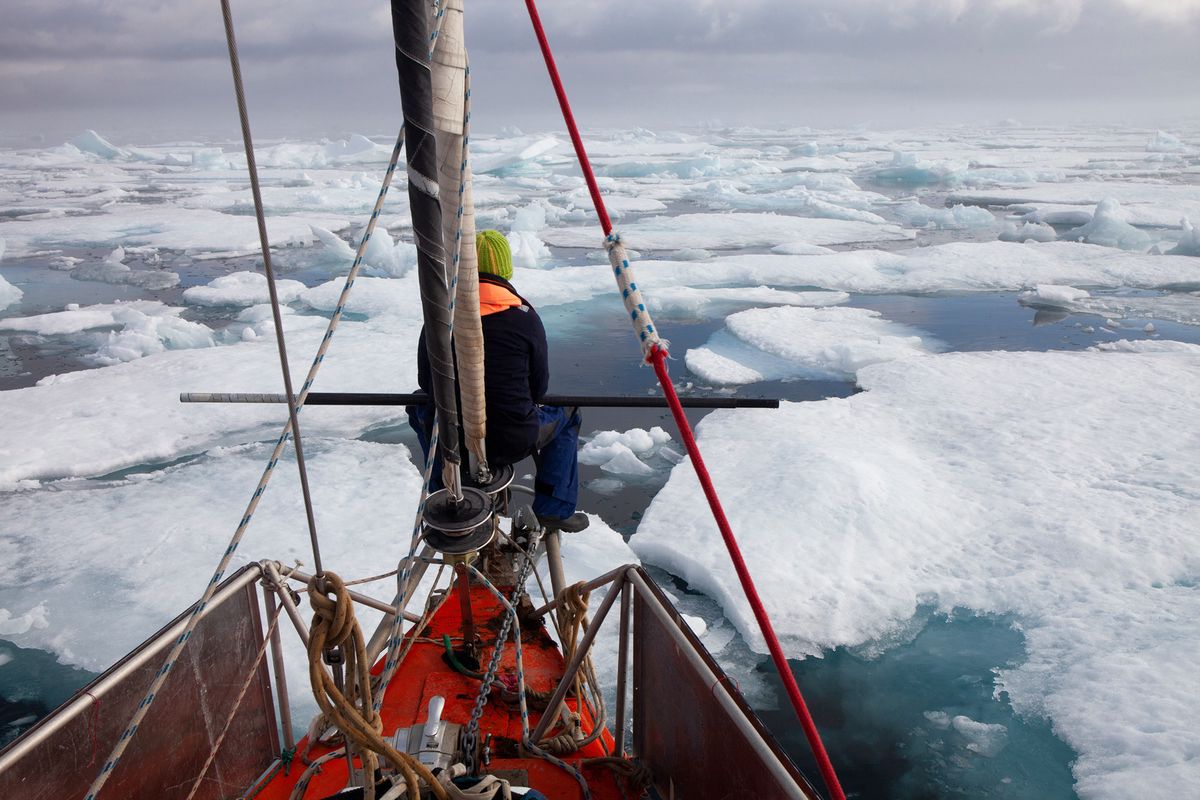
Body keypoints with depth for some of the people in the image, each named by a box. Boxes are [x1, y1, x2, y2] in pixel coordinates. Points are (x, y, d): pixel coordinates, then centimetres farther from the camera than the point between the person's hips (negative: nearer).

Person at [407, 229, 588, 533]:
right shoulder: (524, 315, -7)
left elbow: (426, 383, 8)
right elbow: (539, 387, 1)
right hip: (513, 444, -2)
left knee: (418, 406, 35)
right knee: (567, 413, 26)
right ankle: (555, 510, 22)